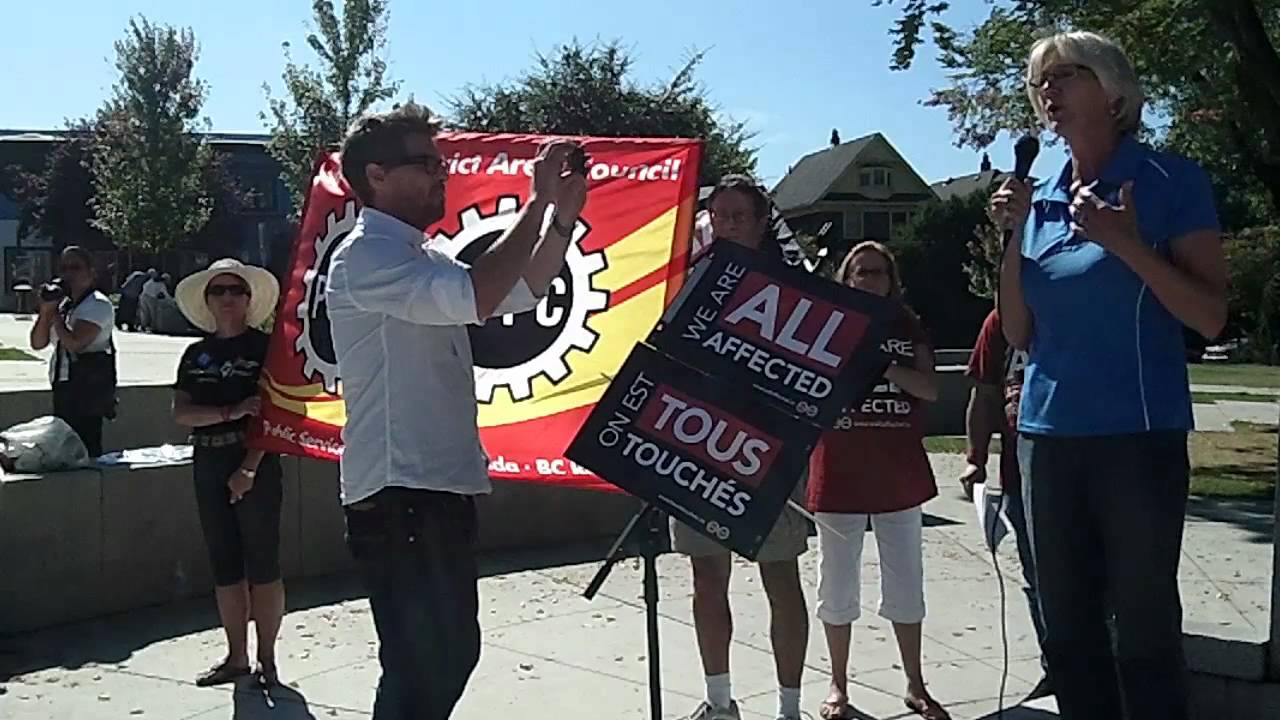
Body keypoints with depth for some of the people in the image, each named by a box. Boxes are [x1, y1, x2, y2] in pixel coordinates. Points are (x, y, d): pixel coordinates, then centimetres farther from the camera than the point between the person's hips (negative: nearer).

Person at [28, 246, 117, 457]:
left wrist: (55, 313, -8)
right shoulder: (62, 303, 15)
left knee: (85, 447, -9)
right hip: (63, 386, 8)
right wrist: (46, 310, -3)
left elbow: (74, 343, -19)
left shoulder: (98, 305, -8)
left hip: (89, 387, -8)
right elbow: (38, 343, 10)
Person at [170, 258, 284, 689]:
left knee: (262, 565, -1)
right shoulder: (196, 354, 11)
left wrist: (249, 468, -15)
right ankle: (236, 656, 19)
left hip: (256, 464, -5)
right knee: (225, 566, 10)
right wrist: (233, 412, -16)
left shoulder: (265, 348, -3)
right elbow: (181, 413, 0)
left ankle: (267, 659, 8)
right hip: (209, 465, 5)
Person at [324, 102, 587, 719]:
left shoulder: (421, 261, 17)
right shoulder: (365, 254, -12)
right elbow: (472, 296, -27)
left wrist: (564, 213, 6)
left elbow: (525, 290, 20)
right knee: (422, 667, -7)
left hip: (442, 487, 10)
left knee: (451, 652, 17)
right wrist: (537, 202, -20)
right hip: (397, 495, -10)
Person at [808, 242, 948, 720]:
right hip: (839, 475, -1)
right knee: (838, 585, 6)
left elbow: (931, 390, -3)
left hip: (899, 474, 1)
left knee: (905, 583, 9)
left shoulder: (909, 329, 7)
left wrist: (880, 363, -16)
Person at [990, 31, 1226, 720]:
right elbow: (1018, 334, 11)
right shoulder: (1039, 196, 11)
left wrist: (1125, 243, -17)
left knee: (1145, 626, 0)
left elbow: (1210, 318, -7)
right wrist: (1014, 235, 0)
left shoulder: (1171, 181, -3)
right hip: (1047, 435, 5)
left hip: (1138, 437, -5)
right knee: (1067, 624, 12)